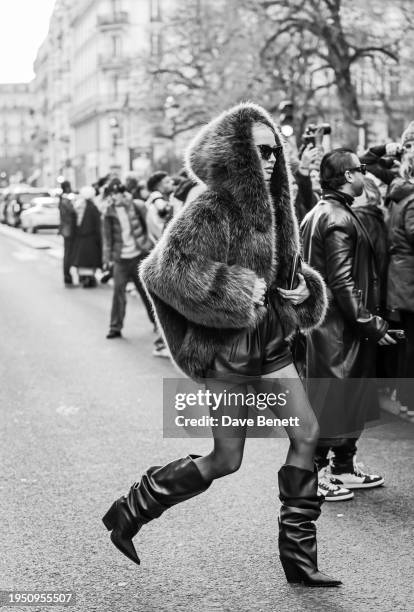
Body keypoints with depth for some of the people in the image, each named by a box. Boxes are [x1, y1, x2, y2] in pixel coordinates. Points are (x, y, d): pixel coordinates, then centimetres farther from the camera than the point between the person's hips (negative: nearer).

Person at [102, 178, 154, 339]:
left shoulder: (135, 206, -2)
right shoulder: (109, 213, 1)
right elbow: (107, 238, 2)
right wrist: (107, 259, -1)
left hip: (139, 255, -1)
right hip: (121, 258, 1)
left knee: (146, 290, 9)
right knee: (118, 292, -3)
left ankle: (157, 320, 26)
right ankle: (115, 327, 3)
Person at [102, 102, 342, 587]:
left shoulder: (273, 206, 10)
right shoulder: (213, 211, -17)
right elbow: (167, 269, -26)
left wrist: (303, 289, 2)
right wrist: (238, 291, -25)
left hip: (270, 340, 8)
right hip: (228, 350, -8)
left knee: (306, 434, 3)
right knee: (225, 460, -1)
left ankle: (297, 554, 15)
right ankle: (130, 512, 19)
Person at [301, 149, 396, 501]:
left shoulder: (320, 213, 13)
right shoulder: (339, 218, -18)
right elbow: (342, 283, -23)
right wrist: (372, 324, -18)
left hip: (322, 321, 10)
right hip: (337, 326, -10)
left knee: (351, 399, 17)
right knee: (331, 397, -1)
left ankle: (344, 467, 27)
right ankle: (314, 474, 8)